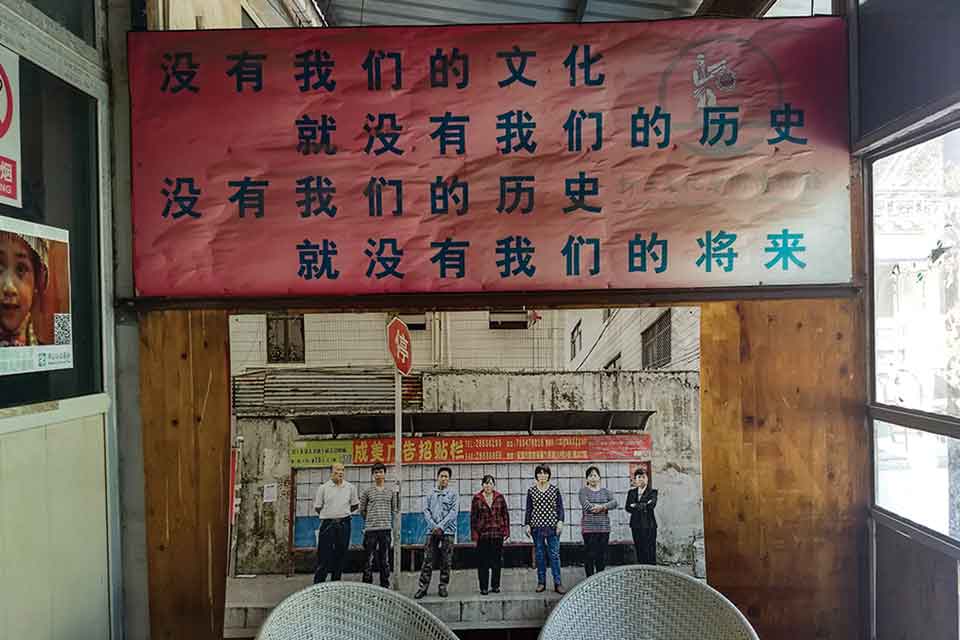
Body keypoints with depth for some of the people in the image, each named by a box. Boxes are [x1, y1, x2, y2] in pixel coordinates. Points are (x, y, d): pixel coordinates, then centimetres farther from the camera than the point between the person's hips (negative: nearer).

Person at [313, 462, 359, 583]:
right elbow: (317, 507, 7)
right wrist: (328, 515, 8)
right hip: (327, 524, -2)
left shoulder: (350, 488, 5)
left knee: (341, 555, 8)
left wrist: (343, 513, 11)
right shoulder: (323, 488, 0)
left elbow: (355, 505, 15)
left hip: (344, 524, 2)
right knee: (324, 555, -5)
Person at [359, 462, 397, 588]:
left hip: (386, 528, 2)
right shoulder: (368, 491, 3)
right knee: (369, 559, -1)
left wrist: (386, 519, 11)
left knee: (385, 560, 8)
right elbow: (362, 510, 9)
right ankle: (367, 585, 7)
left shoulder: (391, 491, 8)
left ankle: (385, 586, 16)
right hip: (370, 529, -2)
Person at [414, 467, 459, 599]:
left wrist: (441, 526, -12)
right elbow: (426, 511, 5)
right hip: (432, 531, 1)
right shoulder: (430, 494, 13)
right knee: (427, 560, -3)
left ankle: (443, 587, 10)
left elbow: (454, 512, -4)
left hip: (448, 531, -1)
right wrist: (434, 526, -9)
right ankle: (423, 587, 1)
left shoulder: (453, 493, 6)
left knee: (446, 562, 1)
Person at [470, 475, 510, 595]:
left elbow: (505, 515, 8)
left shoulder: (500, 497, 4)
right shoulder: (477, 498, 0)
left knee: (497, 560, 7)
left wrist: (506, 531, 2)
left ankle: (495, 585, 20)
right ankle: (483, 587, 11)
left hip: (497, 533, 1)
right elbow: (473, 517, 2)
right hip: (482, 534, -1)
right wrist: (474, 534, -3)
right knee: (483, 562, 2)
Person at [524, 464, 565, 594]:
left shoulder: (555, 489, 4)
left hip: (552, 526, -1)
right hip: (537, 526, 1)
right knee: (540, 555, 7)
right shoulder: (531, 491, 6)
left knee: (555, 554, -3)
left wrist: (560, 521, -5)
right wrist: (527, 524, 3)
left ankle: (558, 583, 1)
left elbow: (560, 507, 5)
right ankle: (541, 582, 16)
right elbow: (528, 509, 8)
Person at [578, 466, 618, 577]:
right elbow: (586, 505, -12)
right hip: (589, 527, -3)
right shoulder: (583, 490, 3)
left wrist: (601, 506, -17)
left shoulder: (605, 491, 14)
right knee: (589, 554, -3)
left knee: (602, 554, 6)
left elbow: (614, 502, -2)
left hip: (604, 527, 3)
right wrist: (604, 508, -8)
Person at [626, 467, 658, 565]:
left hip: (649, 525, -3)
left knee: (650, 552, -6)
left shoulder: (652, 492, 3)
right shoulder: (632, 492, 14)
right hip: (636, 525, 3)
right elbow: (628, 507, 2)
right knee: (639, 552, 5)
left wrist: (635, 506, -8)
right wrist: (643, 507, -9)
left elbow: (651, 505, -14)